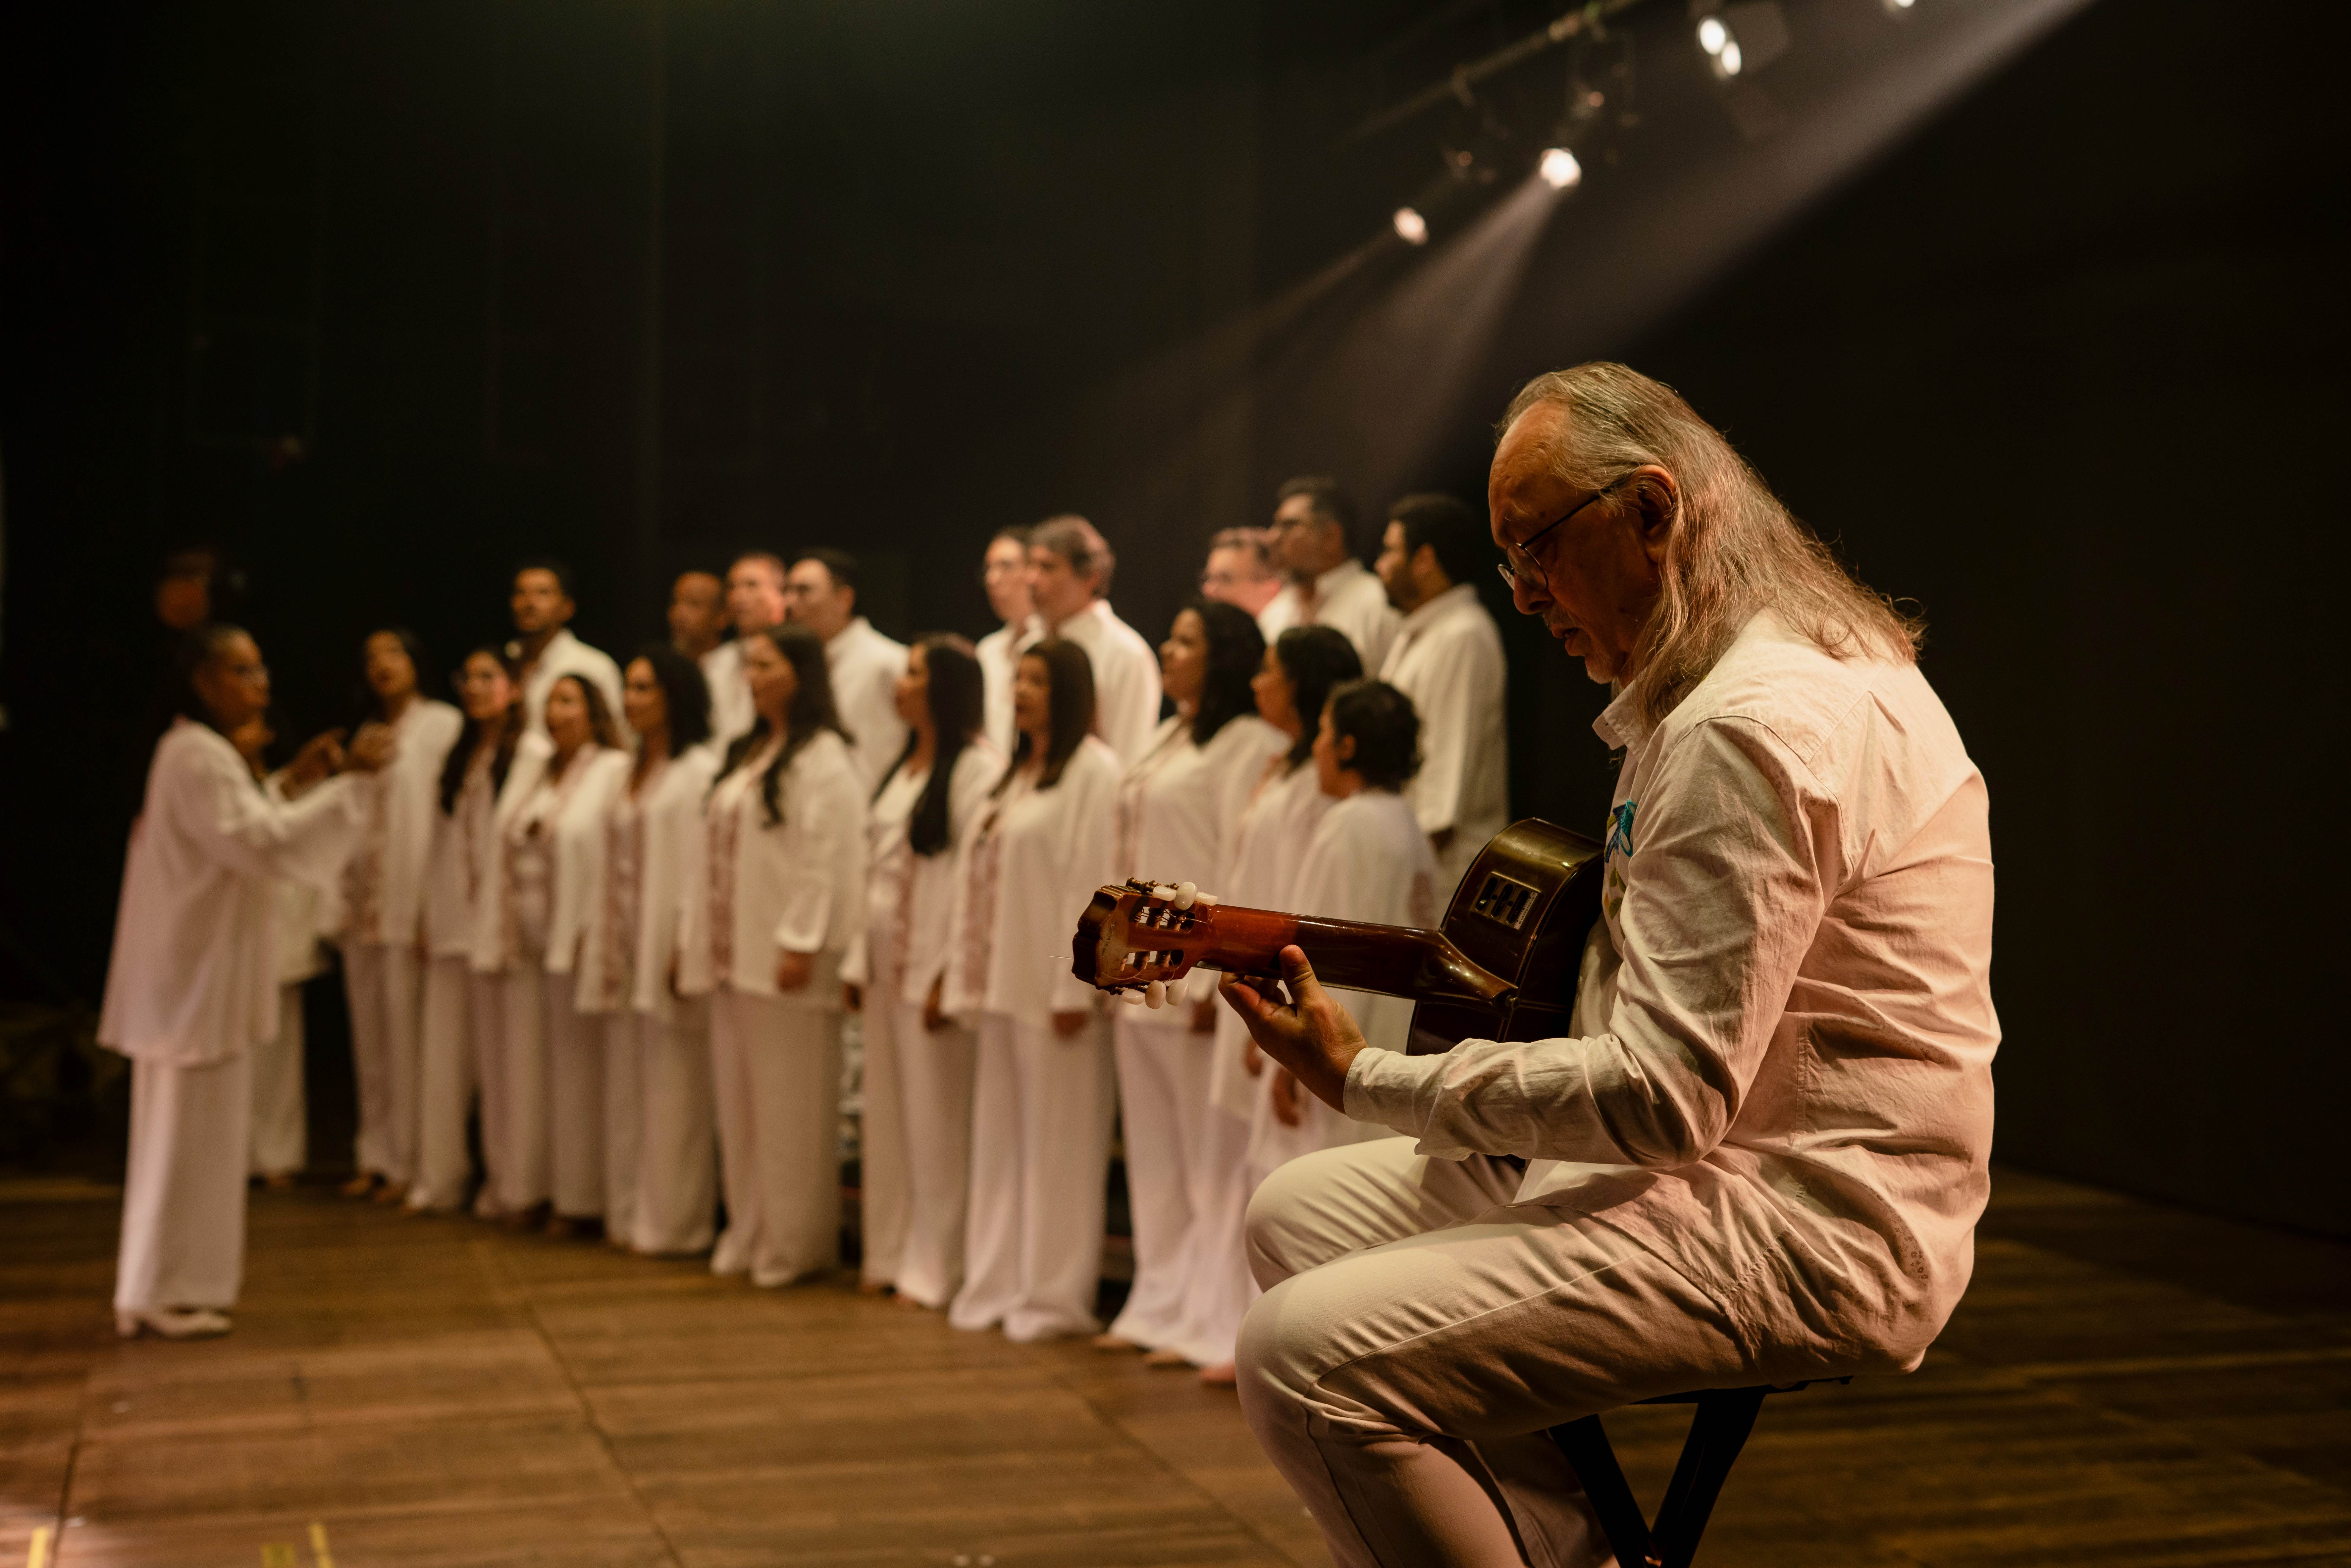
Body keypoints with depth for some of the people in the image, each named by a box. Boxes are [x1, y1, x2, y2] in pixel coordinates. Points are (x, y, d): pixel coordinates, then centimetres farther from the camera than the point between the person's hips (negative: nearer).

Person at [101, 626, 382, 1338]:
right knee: (191, 1134, -3)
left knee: (186, 1133, 15)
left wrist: (294, 779, 11)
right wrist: (343, 778, -27)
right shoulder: (199, 756, -17)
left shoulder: (196, 750, 14)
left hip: (195, 971, 10)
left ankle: (163, 1287, 23)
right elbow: (261, 843, -26)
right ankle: (166, 1295, 4)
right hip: (199, 972, -10)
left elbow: (238, 833, 21)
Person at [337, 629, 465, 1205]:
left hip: (411, 906, -6)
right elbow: (353, 817, 19)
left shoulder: (442, 725, -3)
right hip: (363, 906, 6)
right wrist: (344, 902, 11)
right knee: (369, 1038, 9)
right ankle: (375, 1157, 16)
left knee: (405, 1038, -5)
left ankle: (406, 1162, 1)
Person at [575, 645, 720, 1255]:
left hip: (672, 947, -8)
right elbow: (616, 866, 18)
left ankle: (672, 1222, 3)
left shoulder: (701, 771, -8)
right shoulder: (633, 774, 18)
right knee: (626, 1085, 10)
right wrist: (599, 934, 11)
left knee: (673, 1088, -3)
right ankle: (628, 1213, 17)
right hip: (626, 947, 8)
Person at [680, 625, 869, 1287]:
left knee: (790, 1105, -2)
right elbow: (720, 853, 18)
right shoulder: (747, 754, 18)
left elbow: (826, 860, -17)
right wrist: (700, 941, 14)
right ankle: (748, 1233, 21)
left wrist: (800, 943, -21)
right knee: (740, 1102, 12)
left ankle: (793, 1242, 6)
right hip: (735, 956, 9)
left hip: (784, 958, -9)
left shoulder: (824, 759, -10)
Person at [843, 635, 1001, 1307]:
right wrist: (860, 961, 13)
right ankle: (890, 1254, 20)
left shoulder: (977, 767, -11)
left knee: (936, 1116, -3)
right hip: (888, 964, 9)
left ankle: (934, 1265, 5)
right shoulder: (906, 768, 17)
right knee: (887, 1113, 12)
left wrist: (949, 975, -20)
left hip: (933, 969, -9)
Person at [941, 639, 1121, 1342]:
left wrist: (1074, 987, -19)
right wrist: (969, 975, 12)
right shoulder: (1017, 774, 19)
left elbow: (1090, 882, -15)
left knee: (1058, 1140, -2)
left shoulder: (1093, 770, -8)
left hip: (1054, 988, -9)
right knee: (1001, 1137, 12)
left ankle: (1054, 1293, 5)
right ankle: (1000, 1283, 19)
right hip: (1005, 982, 9)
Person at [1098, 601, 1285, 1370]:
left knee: (1211, 1155, -3)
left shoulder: (1247, 744, -11)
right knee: (1153, 1154, 14)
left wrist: (1221, 981, -21)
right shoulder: (1168, 741, 18)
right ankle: (1159, 1305, 24)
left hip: (1198, 980, -9)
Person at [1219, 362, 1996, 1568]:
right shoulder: (1799, 660, 14)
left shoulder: (1754, 725, -20)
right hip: (1720, 1151, 11)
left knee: (1307, 1359, -24)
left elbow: (1662, 1097, -24)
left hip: (1805, 1230, -11)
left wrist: (1366, 1080, -15)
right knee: (1296, 1215, 13)